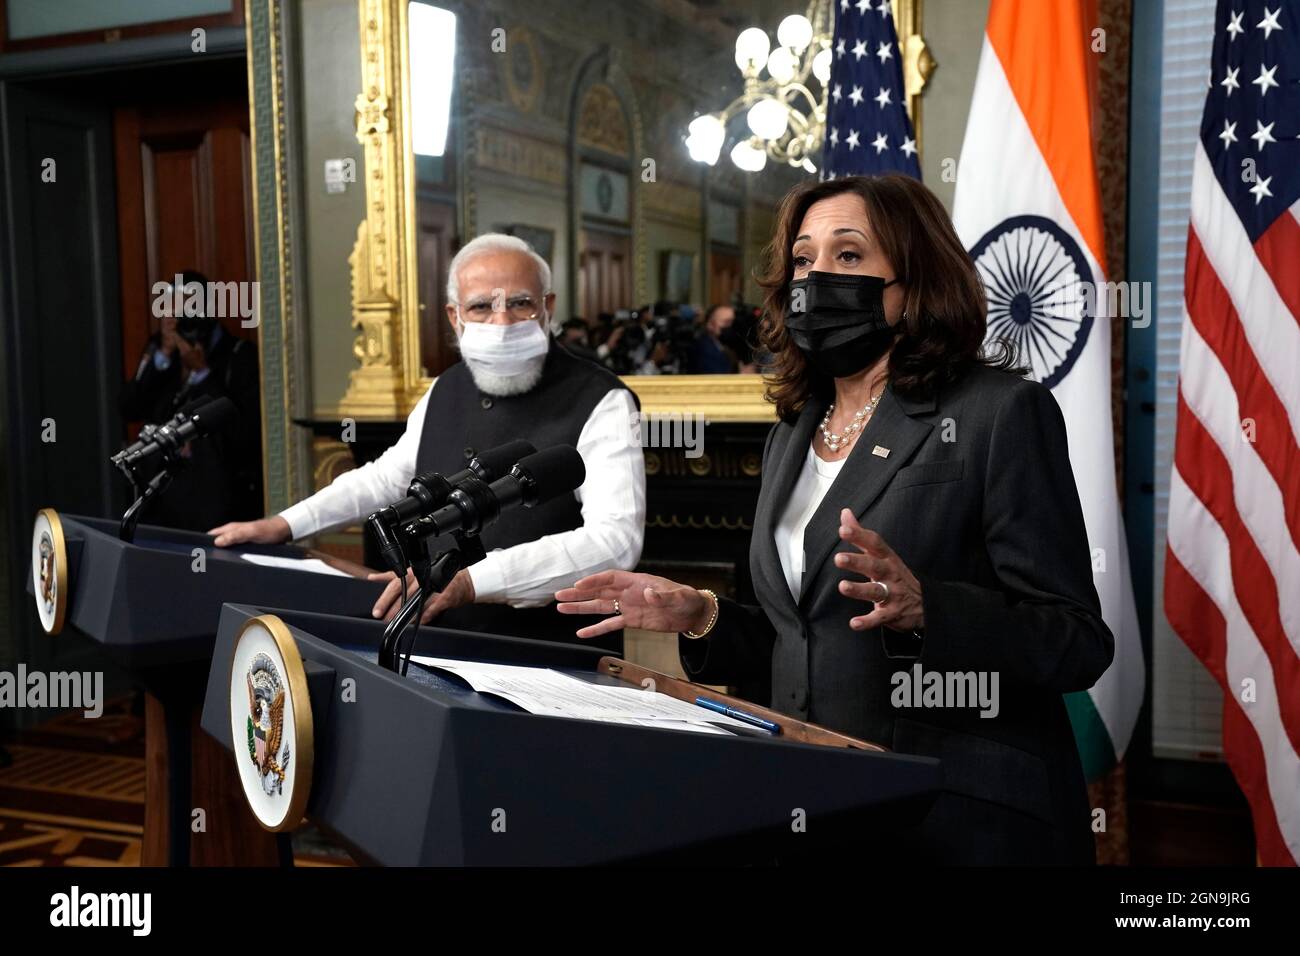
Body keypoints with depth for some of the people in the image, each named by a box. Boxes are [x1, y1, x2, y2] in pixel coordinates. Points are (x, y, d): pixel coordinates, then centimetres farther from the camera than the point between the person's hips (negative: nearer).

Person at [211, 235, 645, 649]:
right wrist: (283, 525, 17)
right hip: (443, 648, 6)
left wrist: (471, 581, -34)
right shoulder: (446, 390, 10)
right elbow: (387, 475, 25)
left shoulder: (600, 403, -13)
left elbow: (615, 539, -26)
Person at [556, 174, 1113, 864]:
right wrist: (702, 619, 0)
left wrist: (922, 609, -29)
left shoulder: (998, 412, -10)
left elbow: (1077, 642, -15)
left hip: (962, 818, -6)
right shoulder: (793, 434, 10)